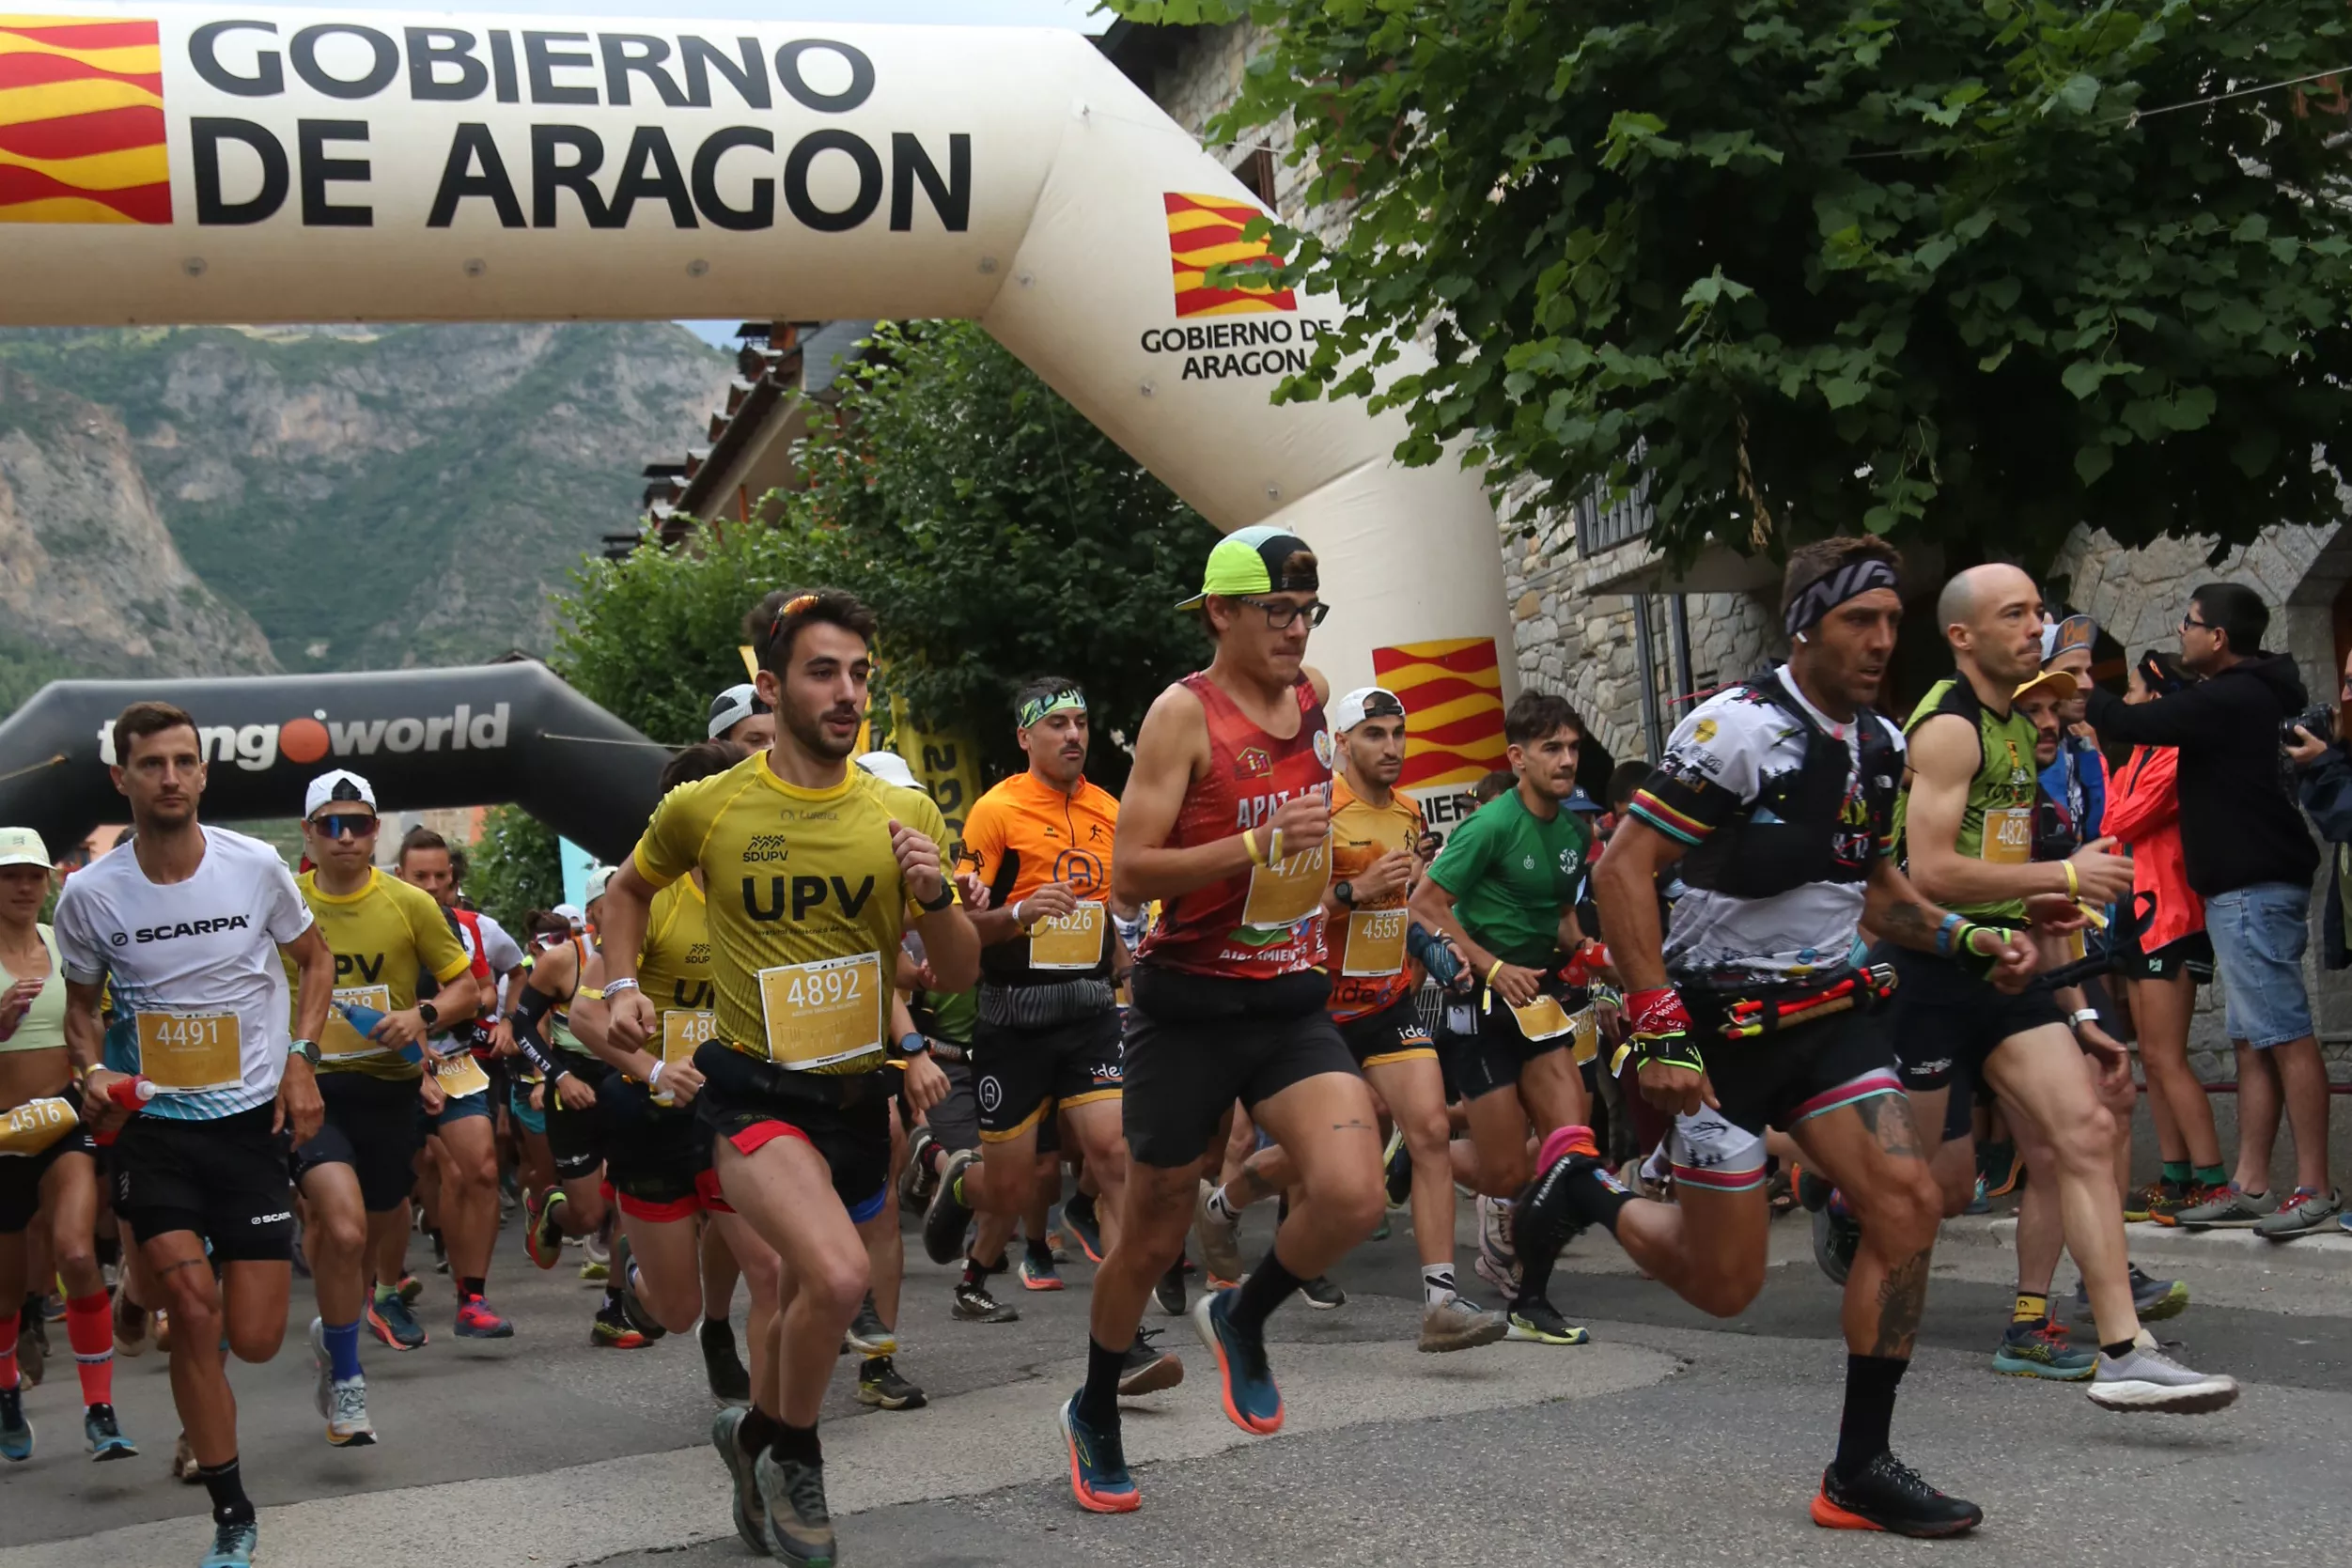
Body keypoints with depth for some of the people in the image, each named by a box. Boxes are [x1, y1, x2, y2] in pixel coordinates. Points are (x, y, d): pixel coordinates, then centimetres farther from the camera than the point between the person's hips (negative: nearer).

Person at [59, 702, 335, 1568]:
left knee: (253, 1341, -3)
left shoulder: (256, 866, -7)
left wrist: (301, 1057, -3)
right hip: (153, 1126, 0)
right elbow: (81, 1005, 11)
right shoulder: (89, 894, -6)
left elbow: (315, 958, 10)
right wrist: (93, 1071, -9)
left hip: (251, 1119, 0)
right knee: (194, 1308, -15)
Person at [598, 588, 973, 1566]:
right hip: (754, 1090, -4)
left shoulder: (904, 814, 0)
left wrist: (936, 896, -15)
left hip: (858, 1094, 4)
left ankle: (756, 1434, 47)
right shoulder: (705, 808, -5)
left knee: (811, 1298, 18)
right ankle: (794, 1456, 0)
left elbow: (959, 975, 4)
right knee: (838, 1276, -26)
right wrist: (621, 985, 2)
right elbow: (629, 889, 16)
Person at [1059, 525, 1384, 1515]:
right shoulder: (1185, 712, -11)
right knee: (1154, 1237, 8)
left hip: (1293, 1003, 4)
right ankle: (1095, 1417, 33)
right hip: (1191, 1006, -4)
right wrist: (1258, 845, -25)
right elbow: (1130, 875, -17)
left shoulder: (1313, 696, 7)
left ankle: (1243, 1320, 12)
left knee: (1350, 1198, -19)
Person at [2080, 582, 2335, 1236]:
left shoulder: (2230, 701, -17)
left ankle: (2315, 1189, -9)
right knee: (2253, 1042, 9)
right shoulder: (2249, 695, 15)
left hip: (2254, 890, -11)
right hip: (2246, 887, 11)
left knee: (2285, 1036, -9)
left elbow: (2130, 724, -17)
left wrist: (2082, 691, 2)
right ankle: (2250, 1188, 11)